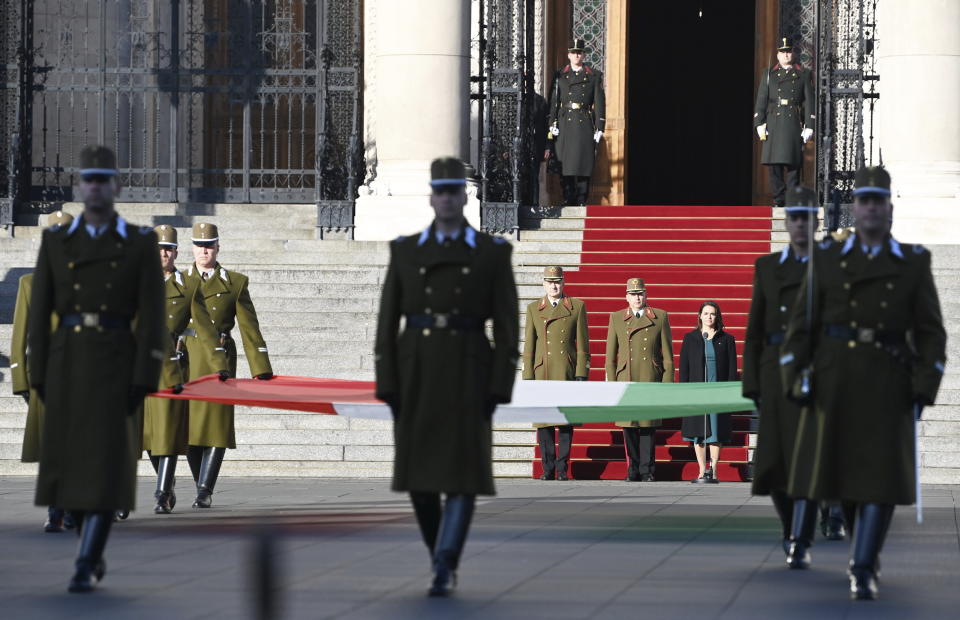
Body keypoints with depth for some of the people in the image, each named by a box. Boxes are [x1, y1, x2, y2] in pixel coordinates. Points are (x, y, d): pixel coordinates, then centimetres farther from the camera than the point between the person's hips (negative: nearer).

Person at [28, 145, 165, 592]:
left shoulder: (142, 244, 1)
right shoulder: (55, 242, 7)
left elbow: (153, 316, -3)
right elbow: (39, 312, 6)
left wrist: (144, 380, -11)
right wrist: (39, 377, -1)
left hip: (116, 363, -3)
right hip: (66, 363, 3)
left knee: (105, 464, -11)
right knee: (69, 465, 6)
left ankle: (86, 567, -8)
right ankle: (95, 551, 26)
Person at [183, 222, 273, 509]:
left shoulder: (235, 284, 8)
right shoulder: (179, 282, 11)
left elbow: (249, 329, 4)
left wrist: (261, 372, -1)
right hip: (187, 362, 2)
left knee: (216, 423, -9)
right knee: (189, 428, 1)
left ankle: (204, 492, -10)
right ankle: (203, 488, 12)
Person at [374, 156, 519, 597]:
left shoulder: (493, 253, 2)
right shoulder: (404, 252, 7)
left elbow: (506, 324, 0)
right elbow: (388, 321, 5)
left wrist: (500, 389, -8)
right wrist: (387, 386, -3)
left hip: (468, 370, -2)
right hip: (416, 370, 2)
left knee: (463, 470, -12)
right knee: (419, 471, 4)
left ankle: (444, 568, -10)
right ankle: (441, 555, 26)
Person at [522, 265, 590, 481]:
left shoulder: (577, 307, 6)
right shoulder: (533, 309, 11)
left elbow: (583, 344, 4)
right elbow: (529, 345, 10)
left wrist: (581, 374, -3)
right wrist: (528, 377, 3)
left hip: (567, 373, -1)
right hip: (542, 373, 1)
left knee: (566, 422, -2)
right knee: (543, 422, -1)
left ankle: (562, 469, 4)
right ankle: (548, 469, 5)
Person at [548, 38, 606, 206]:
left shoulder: (594, 76, 8)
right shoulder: (560, 76, 10)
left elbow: (599, 102, 5)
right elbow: (554, 101, 7)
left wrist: (599, 128, -1)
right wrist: (553, 124, -3)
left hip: (585, 124, -1)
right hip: (565, 123, 1)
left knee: (584, 165, -3)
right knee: (566, 165, -2)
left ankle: (581, 201, 0)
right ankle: (569, 200, 2)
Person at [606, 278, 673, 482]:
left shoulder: (660, 318, 7)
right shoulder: (616, 318, 11)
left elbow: (667, 355, 6)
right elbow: (610, 355, 11)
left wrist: (667, 385, -1)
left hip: (650, 381, -1)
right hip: (625, 381, 1)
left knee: (648, 427, -2)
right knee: (629, 428, 2)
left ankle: (647, 471, 3)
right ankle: (633, 471, 9)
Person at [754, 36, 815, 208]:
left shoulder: (804, 75, 10)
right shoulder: (768, 74, 13)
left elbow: (810, 102, 6)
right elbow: (761, 100, 9)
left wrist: (809, 126, -3)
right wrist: (760, 124, -2)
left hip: (795, 124, -1)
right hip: (774, 125, 1)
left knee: (793, 165, -4)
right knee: (774, 165, -2)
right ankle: (779, 199, 3)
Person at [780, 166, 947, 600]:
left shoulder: (914, 263, 3)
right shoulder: (826, 259, 5)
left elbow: (930, 333, 2)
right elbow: (802, 325, 4)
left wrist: (924, 388, -9)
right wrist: (796, 381, -6)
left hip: (889, 383, -1)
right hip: (834, 380, 1)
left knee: (881, 473, -12)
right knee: (843, 469, 8)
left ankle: (863, 571, -11)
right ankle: (864, 547, 35)